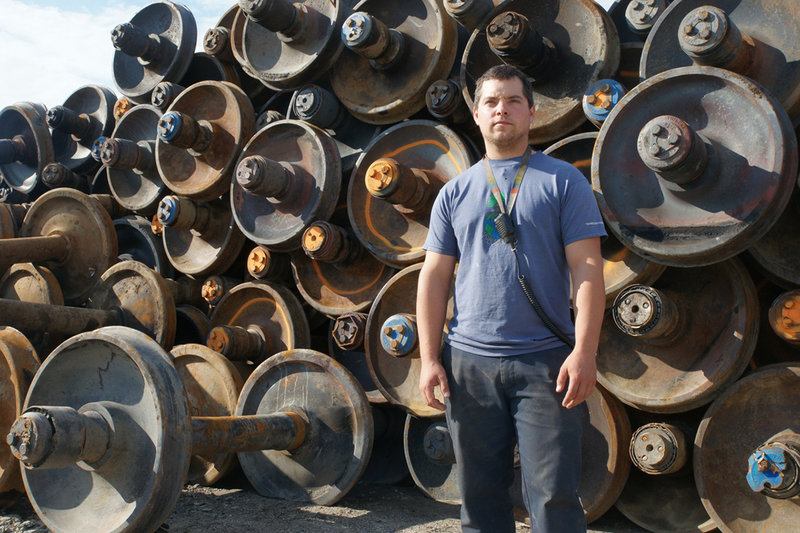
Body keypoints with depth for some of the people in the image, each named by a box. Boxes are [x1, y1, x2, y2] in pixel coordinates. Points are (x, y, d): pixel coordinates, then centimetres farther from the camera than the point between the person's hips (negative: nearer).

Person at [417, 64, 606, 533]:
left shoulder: (564, 181, 4)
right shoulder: (455, 193, 12)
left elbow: (587, 269, -3)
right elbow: (434, 276, 9)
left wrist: (584, 351, -13)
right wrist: (430, 358, 2)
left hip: (546, 361, -3)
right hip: (468, 362, 3)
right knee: (481, 494, 12)